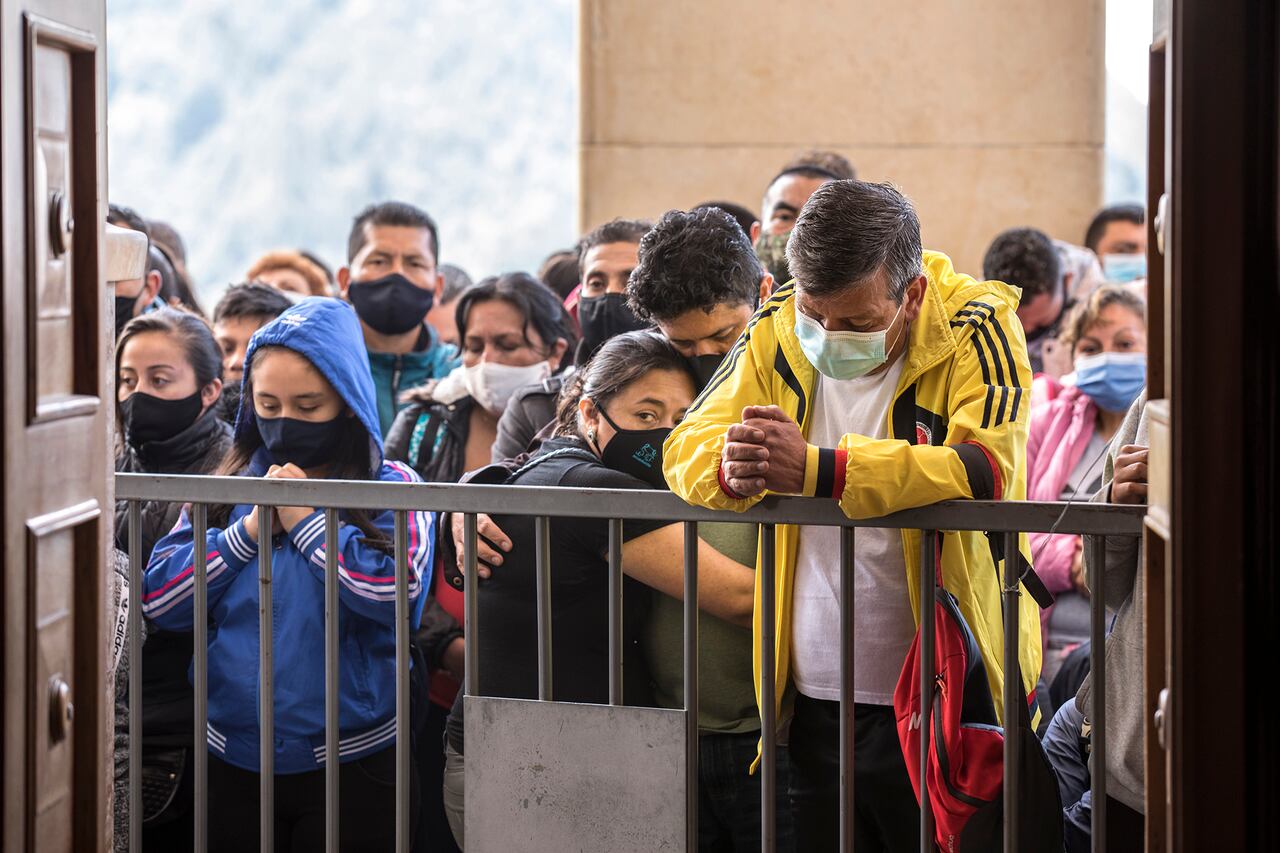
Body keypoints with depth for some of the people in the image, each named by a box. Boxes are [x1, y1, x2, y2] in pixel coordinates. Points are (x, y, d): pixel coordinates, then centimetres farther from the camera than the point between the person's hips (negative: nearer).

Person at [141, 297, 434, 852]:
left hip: (352, 763, -3)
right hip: (232, 765, 4)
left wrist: (306, 520, -13)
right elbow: (158, 601, -2)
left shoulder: (392, 488, -4)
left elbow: (397, 591, -22)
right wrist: (249, 531, -11)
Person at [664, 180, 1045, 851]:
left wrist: (814, 470, -35)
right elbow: (686, 449, 0)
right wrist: (731, 467, -26)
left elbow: (988, 468, -25)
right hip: (813, 701, 4)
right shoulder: (777, 332, 3)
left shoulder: (975, 330, -9)